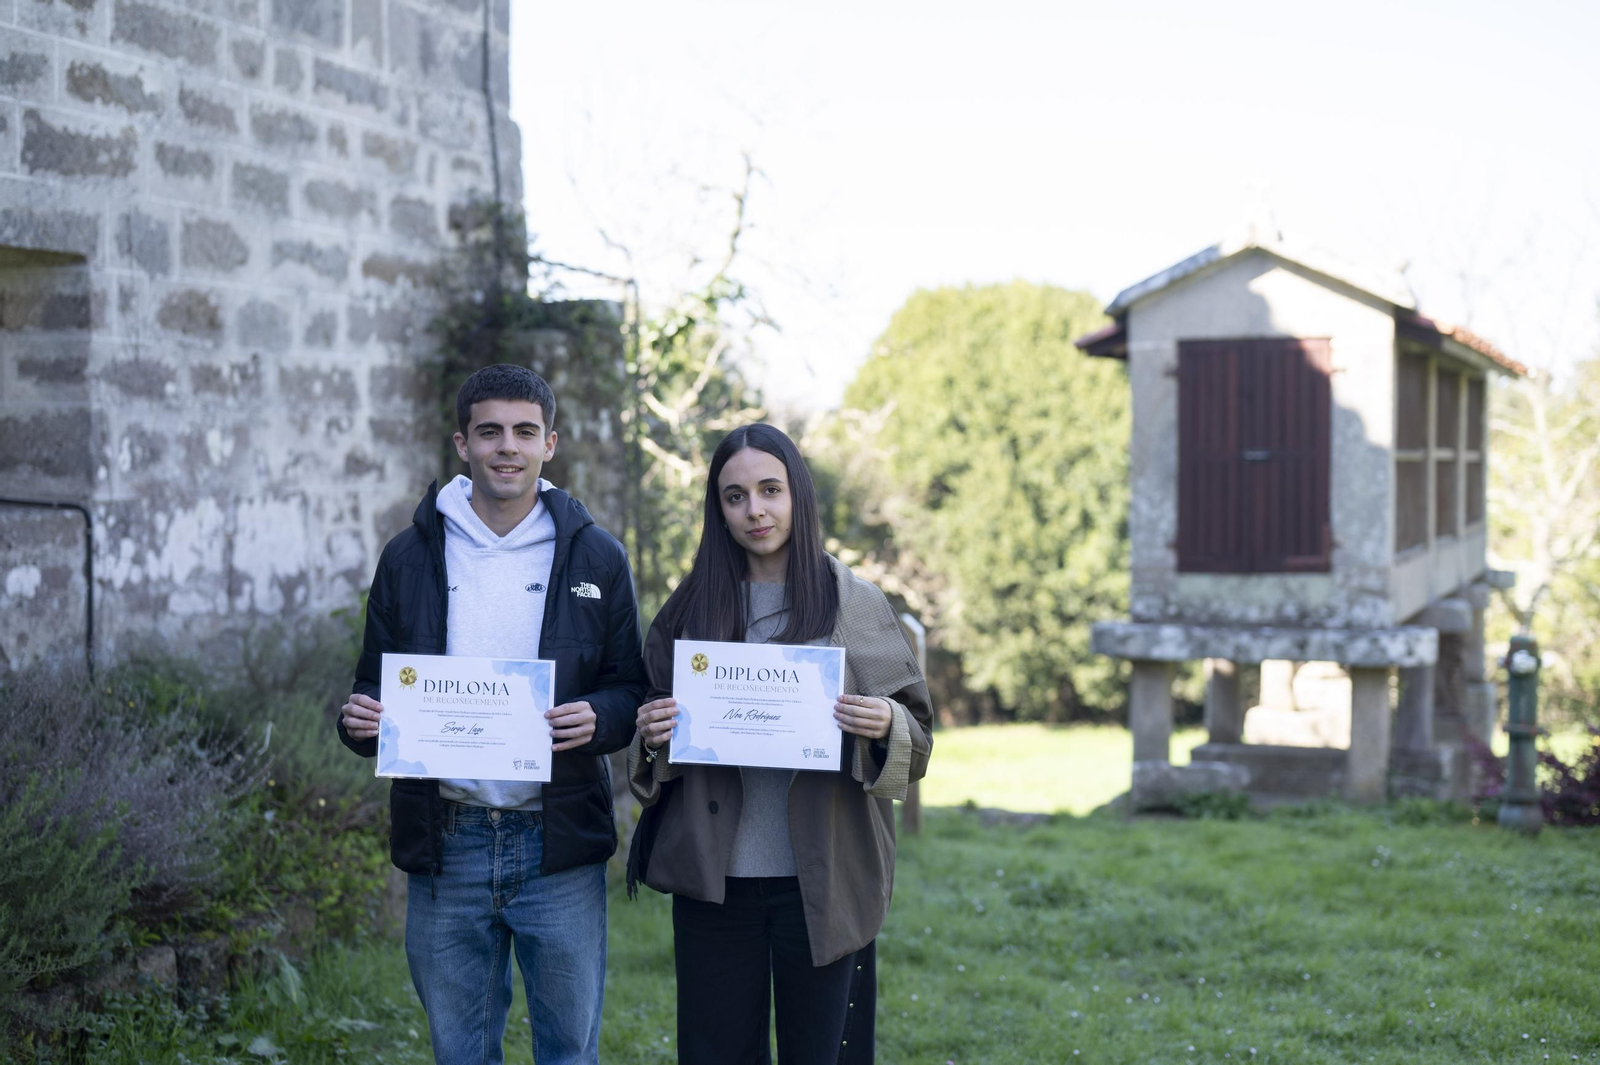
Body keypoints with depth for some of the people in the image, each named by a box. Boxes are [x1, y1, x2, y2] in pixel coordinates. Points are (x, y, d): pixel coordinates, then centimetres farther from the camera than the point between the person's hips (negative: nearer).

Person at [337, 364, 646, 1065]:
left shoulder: (595, 558, 3)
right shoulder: (410, 557, 7)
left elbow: (633, 687, 6)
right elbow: (373, 687, 13)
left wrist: (598, 718, -16)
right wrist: (361, 722, -10)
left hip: (559, 845, -1)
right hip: (444, 843, 1)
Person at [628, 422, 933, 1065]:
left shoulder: (855, 605, 2)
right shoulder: (691, 608, 7)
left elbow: (918, 740, 5)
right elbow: (658, 745, 15)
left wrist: (886, 728, -17)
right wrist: (653, 740, -7)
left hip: (822, 881, -1)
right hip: (713, 880, 1)